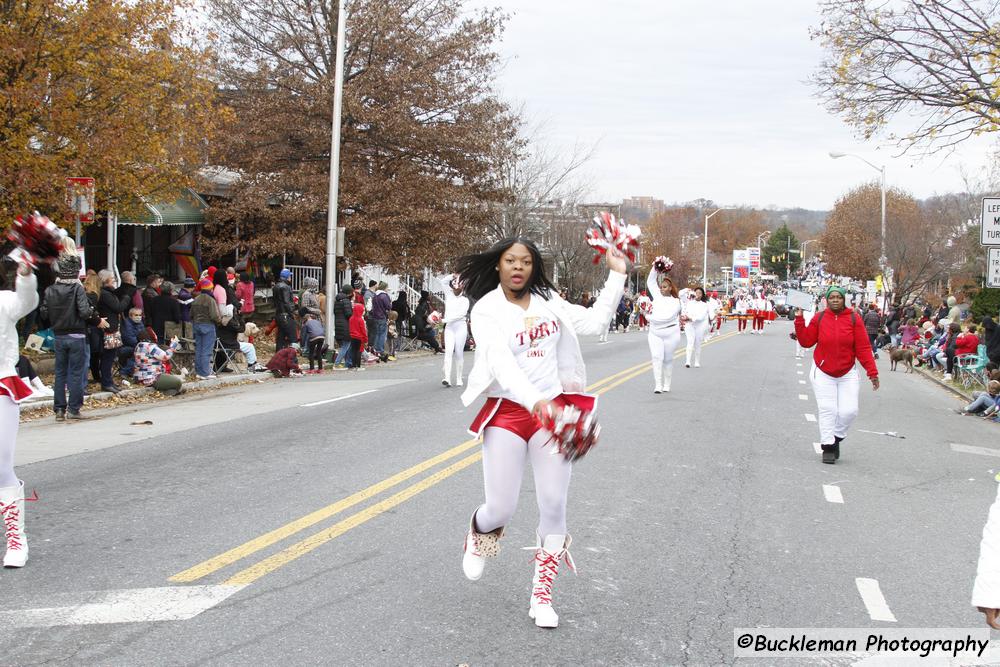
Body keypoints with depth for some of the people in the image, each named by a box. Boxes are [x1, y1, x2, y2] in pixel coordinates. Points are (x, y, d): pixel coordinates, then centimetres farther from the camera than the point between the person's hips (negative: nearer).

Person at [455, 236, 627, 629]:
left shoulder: (547, 301, 8)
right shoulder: (486, 310, -8)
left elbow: (594, 321, 9)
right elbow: (501, 362, -22)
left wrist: (617, 276, 4)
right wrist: (535, 401, -37)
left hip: (553, 410, 4)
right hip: (507, 412, -3)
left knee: (554, 506, 0)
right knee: (501, 509, -4)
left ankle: (542, 596, 16)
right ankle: (479, 535, 36)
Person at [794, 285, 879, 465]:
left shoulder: (854, 319, -6)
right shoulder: (819, 319, -3)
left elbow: (863, 348, -6)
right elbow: (806, 341, -1)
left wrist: (872, 372, -10)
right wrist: (799, 320, -10)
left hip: (847, 373, 0)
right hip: (822, 373, 0)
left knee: (849, 411, -4)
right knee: (827, 410, -3)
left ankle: (836, 437, 22)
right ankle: (828, 447, 6)